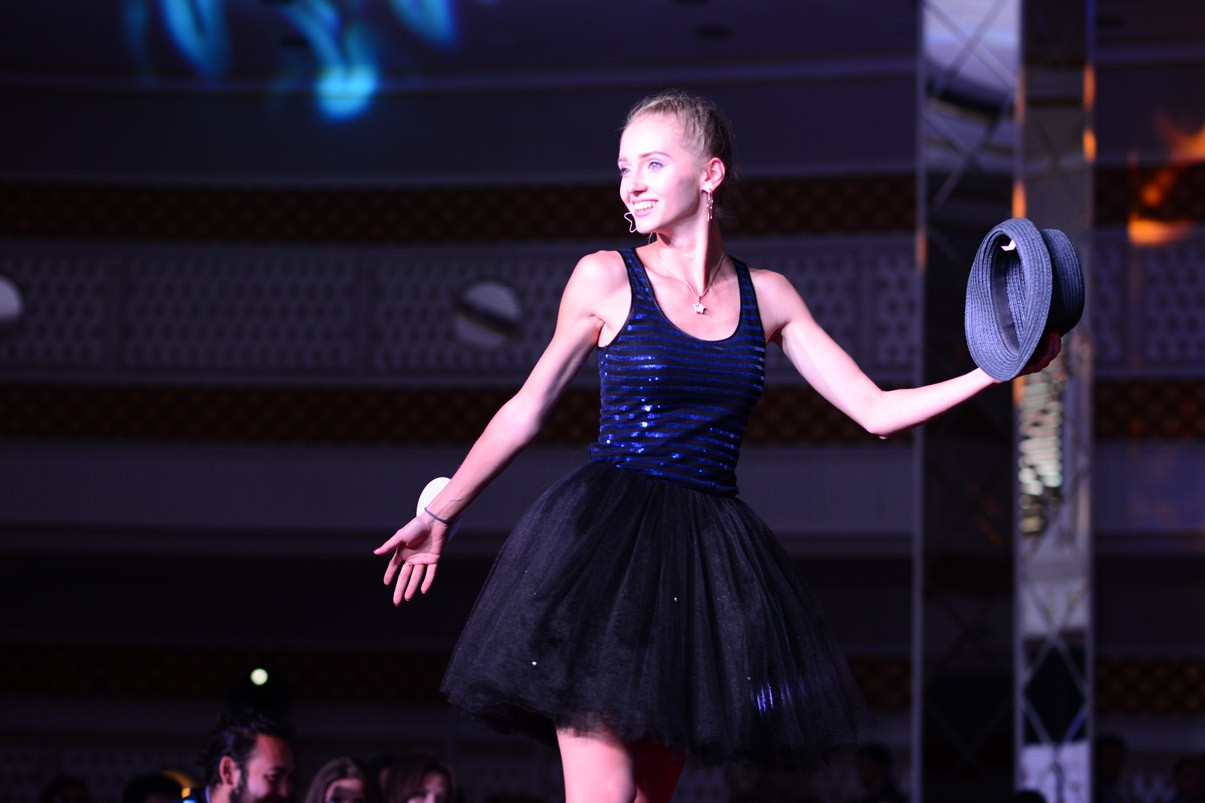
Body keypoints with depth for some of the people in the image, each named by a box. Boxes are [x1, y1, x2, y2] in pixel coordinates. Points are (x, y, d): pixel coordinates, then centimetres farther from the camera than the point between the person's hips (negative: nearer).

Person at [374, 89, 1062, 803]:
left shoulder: (766, 295, 10)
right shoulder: (606, 278, 2)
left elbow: (876, 411, 10)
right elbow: (527, 410, 12)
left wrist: (995, 371, -1)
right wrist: (440, 515, 16)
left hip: (705, 555, 4)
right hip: (605, 545, -3)